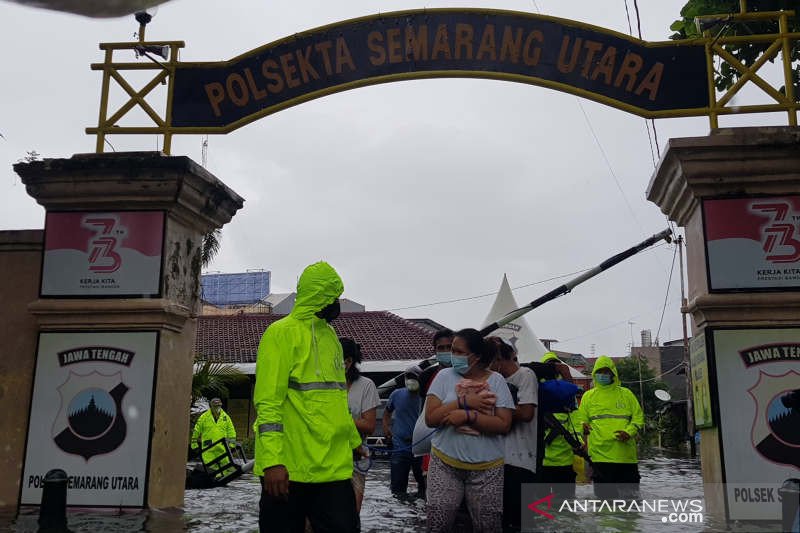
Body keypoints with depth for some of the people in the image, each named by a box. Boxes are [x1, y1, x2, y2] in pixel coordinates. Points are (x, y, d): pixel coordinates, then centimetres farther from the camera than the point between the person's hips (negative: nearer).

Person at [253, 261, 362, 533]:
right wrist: (272, 460, -21)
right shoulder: (282, 333, -7)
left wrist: (353, 439, 25)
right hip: (288, 469, -6)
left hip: (334, 467, 7)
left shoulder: (330, 335, 16)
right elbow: (268, 402, -14)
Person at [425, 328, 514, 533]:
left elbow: (504, 425, -10)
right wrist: (465, 402, -17)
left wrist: (468, 416, -21)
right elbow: (430, 418, -7)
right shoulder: (445, 376, 0)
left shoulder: (496, 380, -1)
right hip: (445, 463, 0)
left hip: (486, 468, 0)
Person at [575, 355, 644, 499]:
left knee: (630, 492, 7)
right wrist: (583, 427, -14)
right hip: (600, 453, -1)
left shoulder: (626, 394, 11)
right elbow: (581, 419, 9)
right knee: (605, 494, 0)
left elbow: (638, 417, 9)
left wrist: (629, 432, -9)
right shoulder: (588, 396, 11)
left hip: (626, 454, 1)